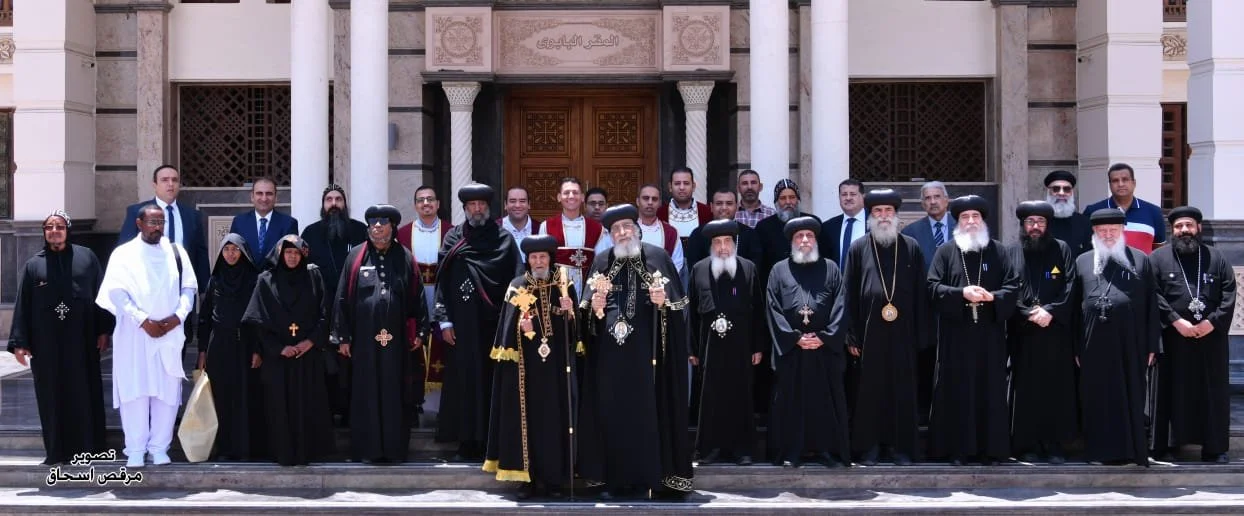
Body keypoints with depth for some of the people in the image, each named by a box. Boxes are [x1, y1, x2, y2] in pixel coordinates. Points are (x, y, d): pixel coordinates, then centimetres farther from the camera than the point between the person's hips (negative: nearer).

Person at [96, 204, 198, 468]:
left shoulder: (176, 253, 11)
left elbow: (189, 288, 8)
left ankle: (160, 448, 7)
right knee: (135, 391, -4)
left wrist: (178, 316, -10)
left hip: (170, 333, 2)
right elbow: (116, 291, -5)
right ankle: (135, 451, 1)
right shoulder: (123, 254, 4)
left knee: (167, 391, 0)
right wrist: (144, 321, -14)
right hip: (134, 334, -2)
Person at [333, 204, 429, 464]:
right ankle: (367, 448, 10)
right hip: (364, 338, 0)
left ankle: (395, 448, 11)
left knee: (395, 393, 4)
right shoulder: (356, 257, 5)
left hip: (396, 339, 1)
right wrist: (343, 336, 0)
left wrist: (419, 331, 1)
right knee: (365, 393, 3)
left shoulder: (405, 258, 7)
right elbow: (343, 298, 4)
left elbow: (417, 297, 8)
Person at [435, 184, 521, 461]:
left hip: (494, 323, -1)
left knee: (493, 381, 1)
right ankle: (467, 443, 6)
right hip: (462, 323, 1)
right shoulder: (453, 239, 8)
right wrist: (444, 321, -2)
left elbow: (516, 282, 1)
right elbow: (443, 281, 5)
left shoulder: (504, 239, 5)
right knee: (464, 381, 1)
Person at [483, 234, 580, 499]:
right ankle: (527, 476, 2)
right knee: (527, 415, -2)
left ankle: (554, 476, 9)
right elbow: (508, 327, 2)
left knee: (556, 415, 2)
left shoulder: (564, 285, 7)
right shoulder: (517, 287, 5)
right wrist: (520, 327, -18)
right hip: (526, 363, -1)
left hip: (557, 363, 1)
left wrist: (569, 312, -14)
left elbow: (574, 326, 6)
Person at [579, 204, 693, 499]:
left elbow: (678, 303, 3)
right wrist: (595, 308, -7)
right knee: (612, 412, 2)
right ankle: (616, 479, 8)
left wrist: (663, 301, -17)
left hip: (646, 351, -2)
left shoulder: (657, 257, 3)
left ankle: (648, 476, 4)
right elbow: (590, 308, 14)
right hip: (610, 354, 3)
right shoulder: (602, 262, 11)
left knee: (647, 409, -3)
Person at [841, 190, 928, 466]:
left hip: (902, 333, 1)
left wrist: (921, 335, 0)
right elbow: (849, 294, 2)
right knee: (869, 390, 3)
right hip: (869, 332, -1)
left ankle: (901, 446, 15)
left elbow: (920, 293, 5)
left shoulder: (911, 247, 7)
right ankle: (868, 446, 13)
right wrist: (851, 336, -4)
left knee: (902, 390, 5)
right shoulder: (858, 248, 4)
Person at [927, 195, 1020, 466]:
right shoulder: (945, 252, 6)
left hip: (989, 334, 1)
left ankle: (990, 448, 7)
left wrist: (992, 297, -15)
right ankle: (958, 448, 4)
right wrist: (962, 293, -16)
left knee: (990, 389, 2)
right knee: (957, 390, -1)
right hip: (956, 334, -1)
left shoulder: (998, 251, 9)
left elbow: (1013, 286, 3)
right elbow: (933, 286, -2)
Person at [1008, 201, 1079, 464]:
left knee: (1056, 388, 1)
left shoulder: (1062, 250, 8)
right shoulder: (1013, 253, 6)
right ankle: (1028, 445, 6)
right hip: (1023, 333, -1)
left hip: (1056, 332, 1)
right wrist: (1030, 313, -12)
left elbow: (1070, 287, 1)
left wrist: (1050, 311, -12)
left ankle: (1054, 445, 7)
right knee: (1026, 389, 0)